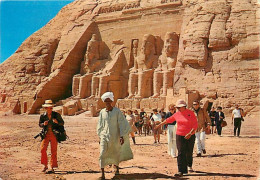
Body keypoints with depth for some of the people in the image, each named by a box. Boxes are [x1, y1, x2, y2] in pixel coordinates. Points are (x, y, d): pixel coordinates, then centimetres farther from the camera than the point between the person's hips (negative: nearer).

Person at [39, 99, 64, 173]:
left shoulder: (56, 115, -1)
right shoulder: (43, 116, 2)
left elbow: (62, 123, 4)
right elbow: (40, 124, 11)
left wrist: (57, 122, -17)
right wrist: (43, 124, -11)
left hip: (54, 134, -1)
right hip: (46, 134, 1)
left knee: (54, 151, 0)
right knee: (43, 149, -11)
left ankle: (52, 167, 10)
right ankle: (45, 165, 5)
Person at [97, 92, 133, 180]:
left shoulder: (117, 111, -6)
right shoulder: (102, 112, 2)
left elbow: (122, 124, -7)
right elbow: (100, 125, 12)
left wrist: (122, 136, -13)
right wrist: (100, 136, 11)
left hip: (115, 136, -1)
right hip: (105, 135, 1)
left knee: (115, 154, 14)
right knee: (102, 154, -14)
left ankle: (117, 167, 45)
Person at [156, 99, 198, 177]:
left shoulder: (191, 113, -7)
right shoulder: (177, 114, 5)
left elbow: (195, 125, -9)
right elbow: (169, 120, 20)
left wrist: (190, 133, -21)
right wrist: (160, 124, 26)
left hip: (190, 136, -2)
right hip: (180, 136, 2)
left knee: (189, 153, 7)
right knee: (181, 153, -7)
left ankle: (189, 165, 37)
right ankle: (181, 171, -11)